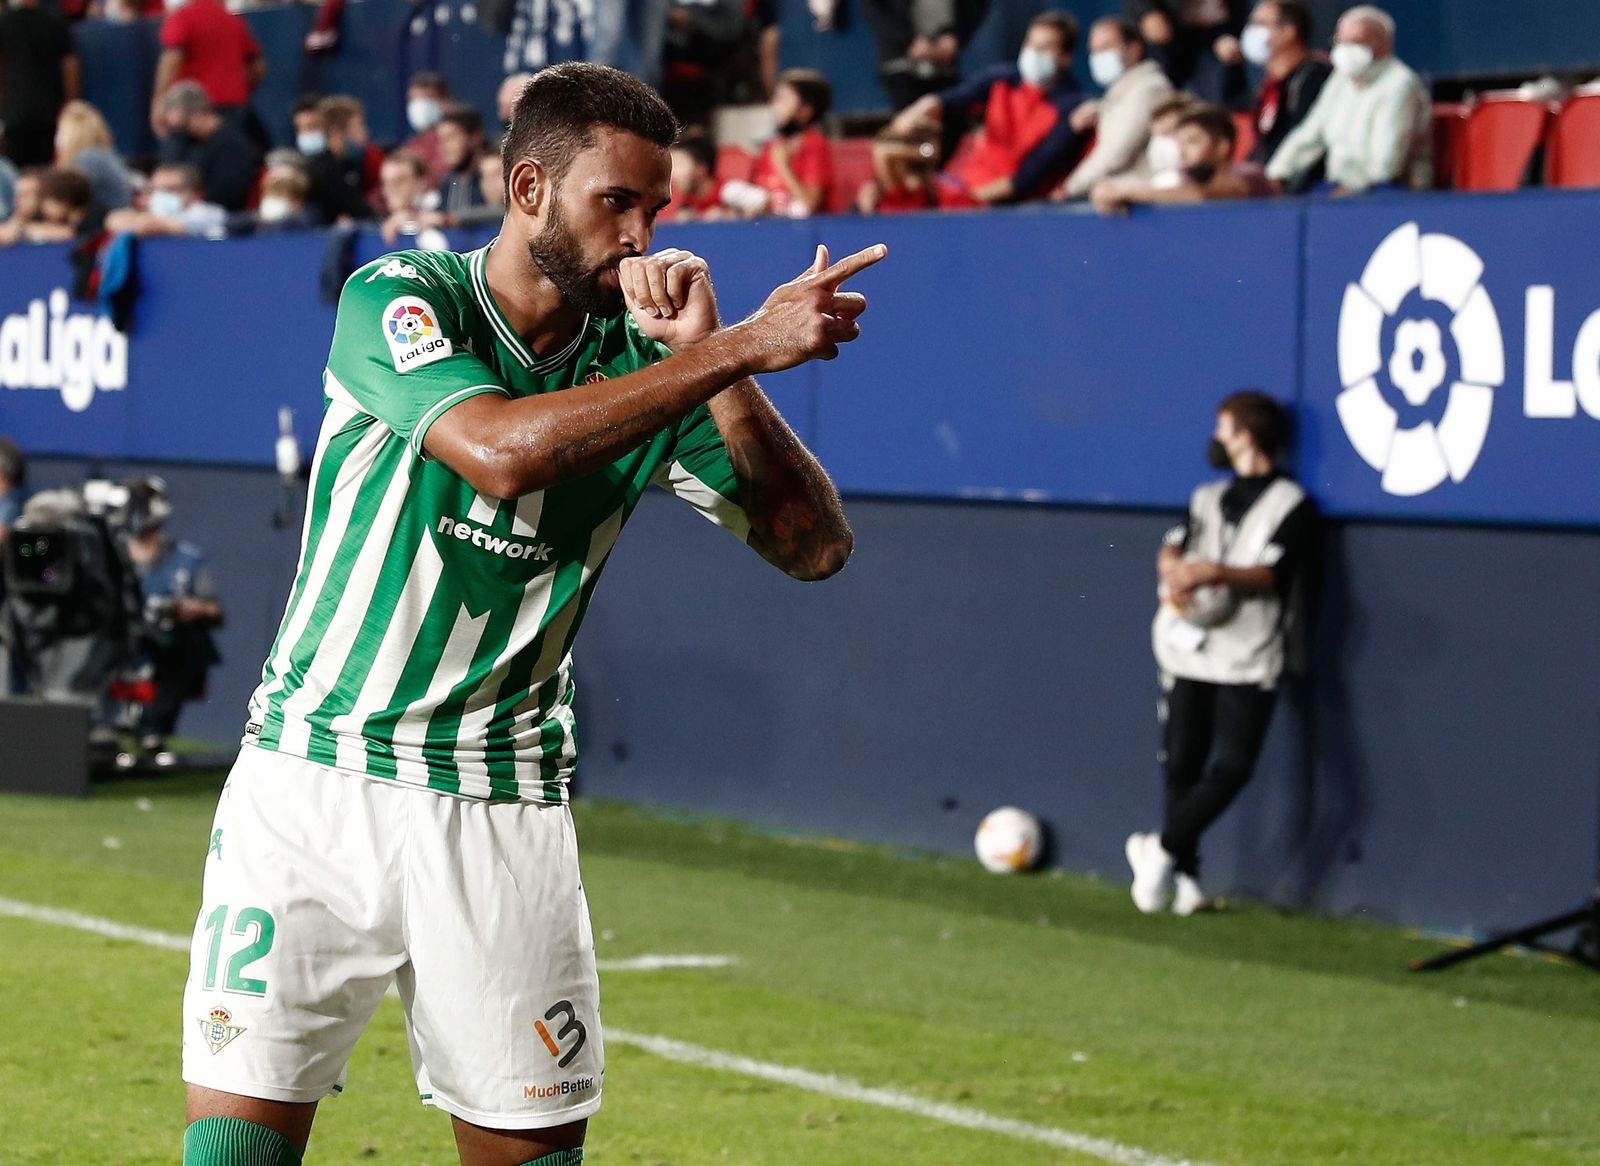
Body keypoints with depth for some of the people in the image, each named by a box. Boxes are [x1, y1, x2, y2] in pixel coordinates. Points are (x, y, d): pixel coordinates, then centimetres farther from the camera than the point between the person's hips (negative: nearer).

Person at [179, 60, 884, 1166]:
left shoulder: (646, 365, 2)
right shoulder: (396, 299, -8)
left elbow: (813, 544, -5)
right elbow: (502, 451, -28)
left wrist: (710, 354, -14)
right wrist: (735, 349, -27)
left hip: (504, 813, 3)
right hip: (314, 778, -3)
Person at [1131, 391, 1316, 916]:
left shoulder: (1290, 503, -2)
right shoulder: (1207, 497, 18)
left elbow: (1273, 574, -14)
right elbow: (1172, 547, 7)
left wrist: (1215, 572, -30)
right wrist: (1173, 569, -16)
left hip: (1247, 660, -5)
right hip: (1189, 651, 5)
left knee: (1231, 768, -15)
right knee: (1181, 764, 3)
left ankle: (1163, 849, -2)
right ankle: (1182, 872, 12)